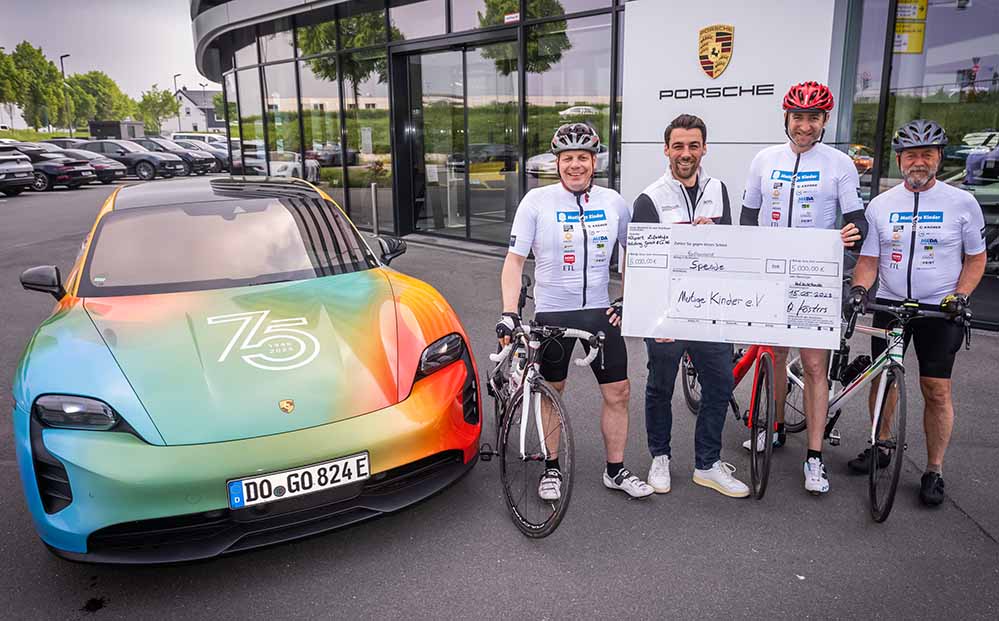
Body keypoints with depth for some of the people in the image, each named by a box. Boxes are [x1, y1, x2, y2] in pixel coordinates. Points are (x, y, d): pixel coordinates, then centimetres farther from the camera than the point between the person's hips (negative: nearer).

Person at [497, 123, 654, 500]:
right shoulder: (537, 201, -7)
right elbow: (515, 260, -9)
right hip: (552, 313, -2)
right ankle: (551, 469, 26)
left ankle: (616, 471, 21)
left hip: (600, 311, 3)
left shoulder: (613, 202, 2)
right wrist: (509, 313, -19)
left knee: (618, 392, 5)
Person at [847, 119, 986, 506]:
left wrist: (960, 296, -10)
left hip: (940, 310, -2)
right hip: (890, 304, 2)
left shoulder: (962, 203, -2)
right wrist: (859, 288, -15)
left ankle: (934, 471, 12)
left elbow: (976, 257, 4)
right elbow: (869, 258, 3)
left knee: (936, 390, -1)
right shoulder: (880, 205, 2)